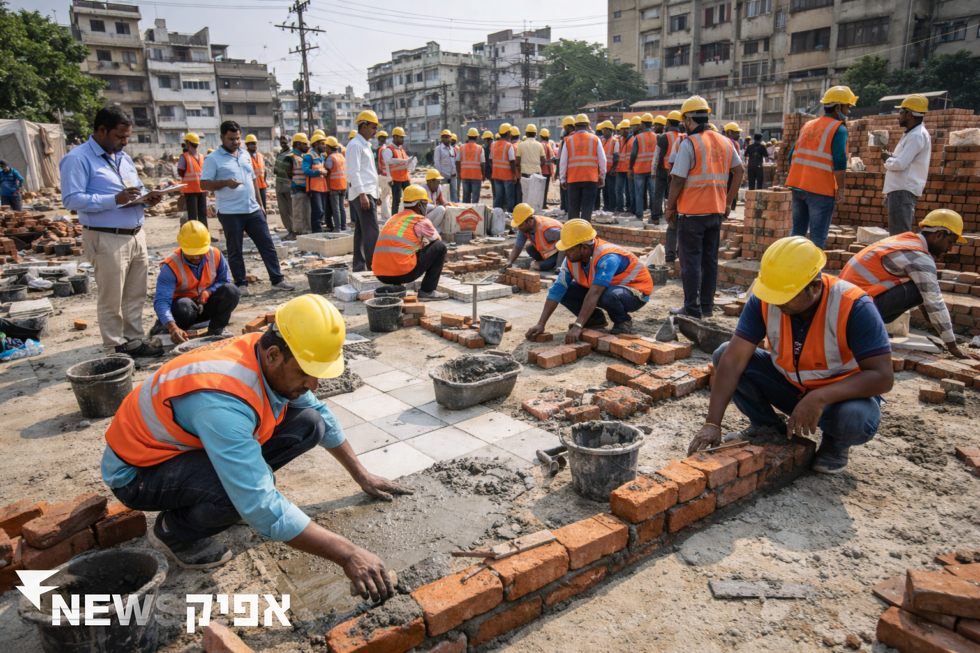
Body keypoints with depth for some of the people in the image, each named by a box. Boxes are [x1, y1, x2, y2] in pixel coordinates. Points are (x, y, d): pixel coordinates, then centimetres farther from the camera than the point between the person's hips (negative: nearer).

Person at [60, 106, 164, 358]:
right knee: (111, 299, 1)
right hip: (106, 239, -7)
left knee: (136, 295, 12)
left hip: (136, 235, 8)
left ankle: (134, 341, 22)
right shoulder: (78, 158, -8)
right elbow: (71, 199, -16)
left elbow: (137, 189, 26)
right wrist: (115, 199, -24)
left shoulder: (123, 157, 18)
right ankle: (115, 350, 12)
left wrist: (147, 199, 1)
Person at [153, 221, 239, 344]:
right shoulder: (171, 266, -23)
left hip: (205, 304, 3)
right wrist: (173, 328, -49)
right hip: (183, 305, -3)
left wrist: (208, 292, -24)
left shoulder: (215, 255, -12)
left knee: (231, 291, -24)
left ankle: (216, 329, -7)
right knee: (184, 307, -40)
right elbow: (161, 301, -31)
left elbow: (224, 281, 0)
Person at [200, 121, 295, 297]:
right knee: (235, 251, 4)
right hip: (230, 213, -5)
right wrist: (225, 182, -22)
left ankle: (277, 280, 10)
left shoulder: (245, 155, 14)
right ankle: (241, 284, 14)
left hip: (253, 210, 5)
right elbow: (204, 184, -7)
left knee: (267, 245, 4)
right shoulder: (213, 159, -3)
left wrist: (260, 204, 17)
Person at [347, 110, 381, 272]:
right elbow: (354, 172, -18)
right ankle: (372, 266, -16)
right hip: (362, 194, -10)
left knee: (361, 231, 11)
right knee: (371, 232, -14)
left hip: (369, 193, 10)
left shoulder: (365, 145, 21)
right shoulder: (355, 145, -9)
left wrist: (376, 192, 23)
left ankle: (359, 266, 15)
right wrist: (362, 194, -24)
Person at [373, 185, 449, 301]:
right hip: (403, 273, -7)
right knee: (440, 247, 8)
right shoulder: (420, 221, 4)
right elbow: (437, 239, 23)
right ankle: (427, 291, 9)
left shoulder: (393, 218, 24)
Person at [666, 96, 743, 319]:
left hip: (692, 212, -6)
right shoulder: (725, 142, 8)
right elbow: (739, 172, 11)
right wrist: (728, 202, 16)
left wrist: (670, 208, -3)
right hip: (716, 210, 6)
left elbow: (678, 181, -14)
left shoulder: (689, 144, -12)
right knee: (710, 259, 12)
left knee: (691, 261, 1)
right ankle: (707, 305, 18)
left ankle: (692, 308, 5)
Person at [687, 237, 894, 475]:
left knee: (856, 419, -38)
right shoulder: (764, 300, -19)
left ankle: (835, 442, 2)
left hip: (841, 393, -3)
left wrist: (820, 398, -44)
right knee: (723, 355, -16)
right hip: (789, 385, 4)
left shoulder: (853, 307, -28)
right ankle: (767, 427, 7)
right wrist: (712, 423, -32)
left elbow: (882, 376, -30)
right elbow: (733, 359, -24)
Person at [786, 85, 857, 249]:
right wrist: (840, 189, -11)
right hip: (821, 190, -7)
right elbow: (839, 161, -16)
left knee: (797, 232, 15)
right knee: (817, 237, -2)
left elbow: (792, 155, 17)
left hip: (798, 186, 7)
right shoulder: (838, 129, -6)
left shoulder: (808, 125, 16)